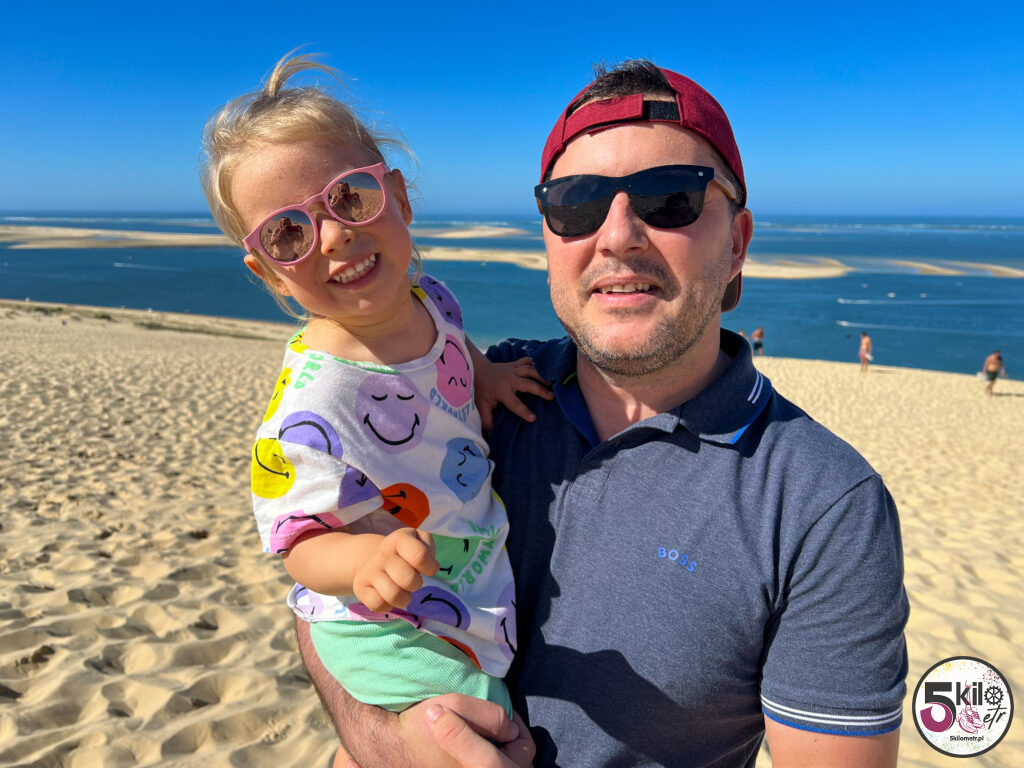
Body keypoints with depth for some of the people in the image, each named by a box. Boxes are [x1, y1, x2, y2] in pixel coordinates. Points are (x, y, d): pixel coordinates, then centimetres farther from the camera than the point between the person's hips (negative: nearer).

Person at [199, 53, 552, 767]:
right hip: (391, 635, -7)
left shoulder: (428, 298, -9)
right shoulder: (311, 408, -31)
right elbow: (300, 544, -23)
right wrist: (365, 562, -43)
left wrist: (484, 374, -4)